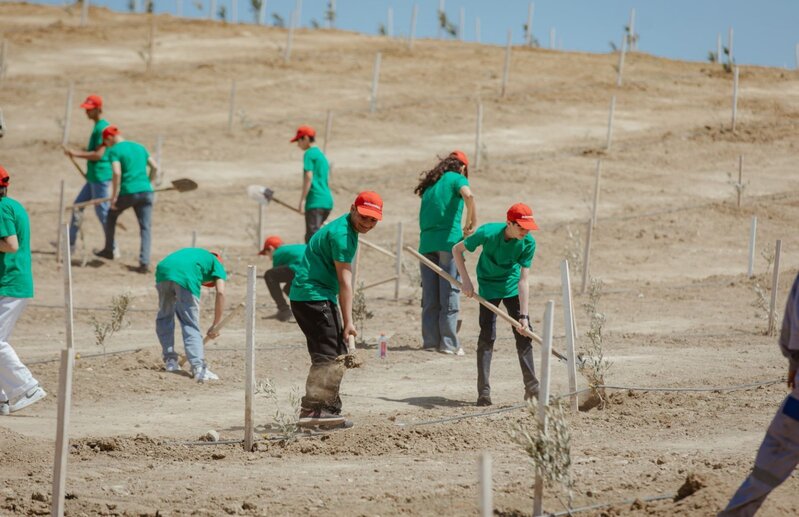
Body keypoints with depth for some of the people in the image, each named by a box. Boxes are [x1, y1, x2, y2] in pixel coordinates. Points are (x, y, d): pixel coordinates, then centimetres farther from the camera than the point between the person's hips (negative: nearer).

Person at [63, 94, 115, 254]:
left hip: (100, 177, -11)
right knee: (78, 205, 15)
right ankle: (70, 243, 22)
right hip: (93, 177, 11)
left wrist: (76, 154, -18)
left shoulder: (101, 128, -18)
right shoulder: (98, 126, 14)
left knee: (102, 211, -4)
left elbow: (98, 155, -22)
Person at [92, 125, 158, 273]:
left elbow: (117, 173, -15)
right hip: (145, 191, 4)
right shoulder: (140, 147, 17)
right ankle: (144, 262, -8)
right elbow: (154, 167, 15)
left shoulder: (114, 151, -2)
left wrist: (114, 196, -11)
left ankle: (109, 250, 34)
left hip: (128, 193, -4)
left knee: (112, 215, 23)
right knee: (145, 227, 4)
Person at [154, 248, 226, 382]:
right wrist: (216, 325, 13)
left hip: (163, 269, 4)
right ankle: (198, 368, -9)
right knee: (191, 326, 3)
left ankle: (170, 360, 22)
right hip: (186, 276, -4)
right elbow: (220, 292, 10)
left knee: (164, 317, 25)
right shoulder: (216, 264, 28)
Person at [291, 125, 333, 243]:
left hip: (315, 202, -9)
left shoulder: (309, 154, -5)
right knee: (310, 238, 19)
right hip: (327, 201, 9)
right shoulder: (321, 154, 22)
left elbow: (308, 177, -15)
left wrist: (302, 200, -17)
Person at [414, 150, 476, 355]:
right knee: (450, 294, -3)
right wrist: (471, 223, -9)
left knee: (430, 297, 8)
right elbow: (468, 195, -19)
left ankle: (430, 340, 8)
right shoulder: (456, 179, 3)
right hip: (449, 241, -5)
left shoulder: (430, 184, 21)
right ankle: (448, 343, -3)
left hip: (426, 243, 5)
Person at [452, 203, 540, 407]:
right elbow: (457, 249, -14)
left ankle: (531, 386, 9)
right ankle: (484, 391, -7)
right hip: (489, 286, -2)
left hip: (512, 288, 3)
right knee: (487, 336, -10)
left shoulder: (528, 243, -23)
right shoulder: (488, 233, -29)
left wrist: (523, 315, -27)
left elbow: (523, 281, -23)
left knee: (524, 334, 0)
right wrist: (466, 281, -18)